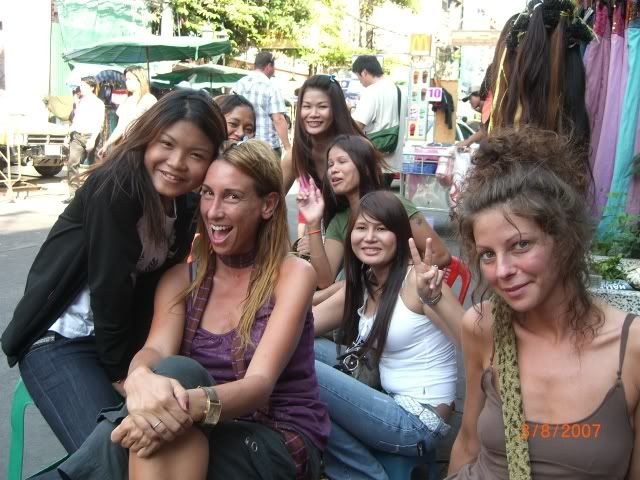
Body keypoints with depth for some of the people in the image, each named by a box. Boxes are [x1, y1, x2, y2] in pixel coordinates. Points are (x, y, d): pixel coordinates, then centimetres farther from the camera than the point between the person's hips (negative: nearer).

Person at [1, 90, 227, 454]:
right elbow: (109, 285, -22)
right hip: (60, 339, -7)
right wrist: (121, 371, -15)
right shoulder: (116, 187, -23)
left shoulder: (185, 204, 0)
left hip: (125, 336, 7)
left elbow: (161, 280, -1)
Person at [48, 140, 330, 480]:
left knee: (176, 373, -30)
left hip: (281, 442, -2)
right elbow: (155, 349, -13)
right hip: (200, 437, 3)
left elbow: (259, 384, -18)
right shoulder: (181, 278, 7)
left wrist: (193, 404, -40)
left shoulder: (293, 274, -5)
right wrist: (140, 377, -39)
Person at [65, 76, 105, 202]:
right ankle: (73, 193, -9)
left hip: (90, 136, -5)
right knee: (72, 163, -8)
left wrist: (92, 139, -19)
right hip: (77, 136, 5)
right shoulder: (79, 101, 18)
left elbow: (99, 123, -10)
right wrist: (70, 134, 16)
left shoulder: (98, 103, -2)